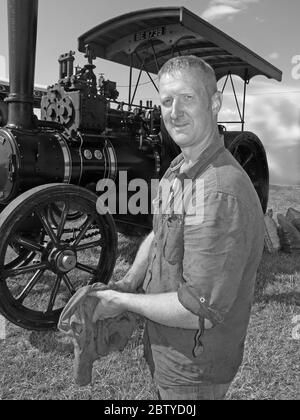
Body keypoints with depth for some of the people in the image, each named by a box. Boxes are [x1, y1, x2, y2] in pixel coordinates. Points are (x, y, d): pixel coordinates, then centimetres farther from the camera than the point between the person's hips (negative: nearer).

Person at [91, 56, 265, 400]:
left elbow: (200, 313, -31)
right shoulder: (179, 167, -1)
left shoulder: (221, 192, -33)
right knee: (160, 394, 29)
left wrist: (124, 302, -19)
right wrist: (128, 283, -5)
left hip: (194, 370, -7)